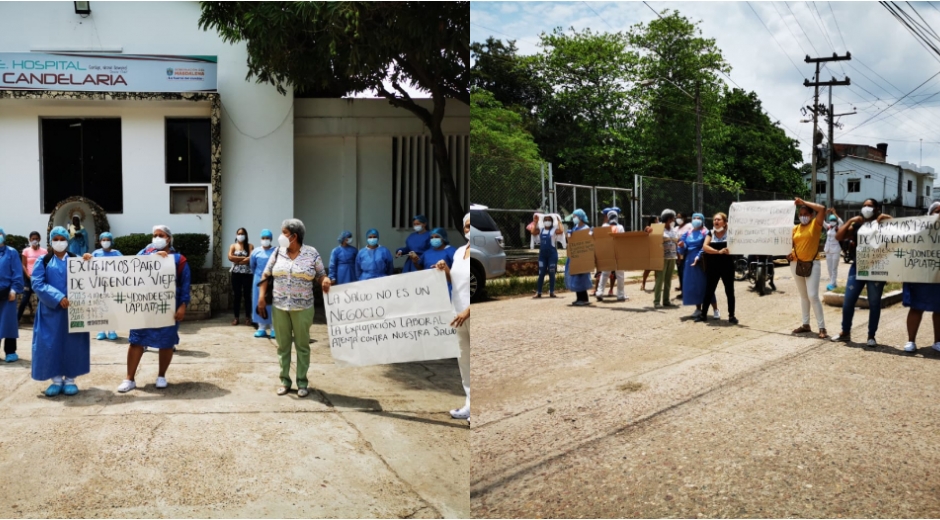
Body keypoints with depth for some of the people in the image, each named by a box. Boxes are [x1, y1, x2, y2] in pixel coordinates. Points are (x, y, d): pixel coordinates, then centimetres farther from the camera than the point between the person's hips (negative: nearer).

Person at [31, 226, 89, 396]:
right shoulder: (43, 261, 5)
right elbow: (37, 284, -7)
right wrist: (58, 297, -19)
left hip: (73, 309, 0)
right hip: (50, 310, 0)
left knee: (72, 344, 2)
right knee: (51, 344, -1)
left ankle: (70, 379, 10)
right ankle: (56, 379, 9)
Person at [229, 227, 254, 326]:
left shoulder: (250, 246, 2)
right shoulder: (233, 246, 7)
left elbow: (251, 259, -13)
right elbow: (230, 257, -10)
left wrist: (237, 260, -8)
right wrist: (244, 258, -11)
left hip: (247, 274, -1)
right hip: (236, 274, 2)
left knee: (247, 295, 3)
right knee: (237, 295, 5)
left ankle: (248, 317, 10)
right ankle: (236, 317, 11)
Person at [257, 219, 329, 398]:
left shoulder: (312, 254, -4)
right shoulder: (278, 253, 4)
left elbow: (320, 275, 1)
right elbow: (266, 275, 9)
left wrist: (325, 281, -23)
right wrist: (261, 296, 0)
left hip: (302, 308, -3)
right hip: (280, 307, 3)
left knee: (302, 345, 5)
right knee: (283, 345, 9)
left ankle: (302, 382, 14)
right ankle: (285, 381, 20)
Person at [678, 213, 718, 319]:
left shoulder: (705, 232, -1)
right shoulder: (688, 233, 14)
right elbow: (683, 250, 12)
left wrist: (698, 256, -27)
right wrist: (682, 246, -10)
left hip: (701, 263, -5)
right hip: (690, 261, 5)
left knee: (705, 285, -8)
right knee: (693, 286, 7)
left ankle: (715, 310, -3)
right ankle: (698, 309, 19)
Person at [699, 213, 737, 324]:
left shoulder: (729, 233, 0)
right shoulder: (710, 234, 6)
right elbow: (705, 247, -10)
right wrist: (718, 251, -24)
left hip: (727, 266, -2)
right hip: (712, 267, 2)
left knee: (729, 291, 4)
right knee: (709, 291, 7)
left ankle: (731, 316, 11)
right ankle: (703, 314, 16)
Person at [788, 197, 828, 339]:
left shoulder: (815, 224, -4)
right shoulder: (795, 228, 8)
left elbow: (822, 209, -19)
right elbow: (790, 245, 13)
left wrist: (804, 202, -13)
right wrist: (788, 254, -8)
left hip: (812, 264, -5)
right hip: (796, 264, 5)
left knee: (813, 296, -11)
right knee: (803, 295, 13)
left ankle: (822, 328, -6)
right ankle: (806, 324, 20)